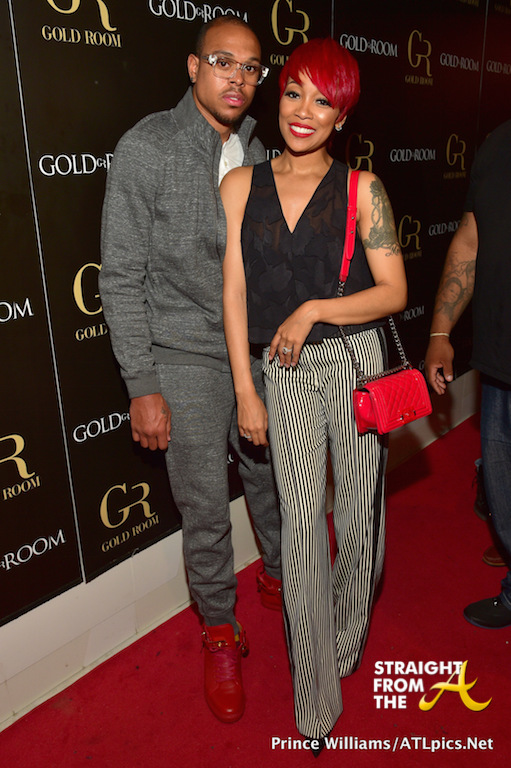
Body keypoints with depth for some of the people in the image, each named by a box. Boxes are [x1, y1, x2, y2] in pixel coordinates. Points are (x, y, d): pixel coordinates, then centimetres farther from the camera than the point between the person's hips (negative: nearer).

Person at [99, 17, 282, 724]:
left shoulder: (256, 152, 7)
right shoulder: (147, 147, -10)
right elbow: (121, 277, -11)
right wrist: (142, 387, -13)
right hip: (186, 356, -5)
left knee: (273, 479, 19)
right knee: (206, 511, 5)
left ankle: (278, 576, 47)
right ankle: (220, 630, 30)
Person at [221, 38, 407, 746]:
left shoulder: (362, 190, 1)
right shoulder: (241, 186, 4)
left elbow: (394, 292, 0)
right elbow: (234, 293, 1)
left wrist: (316, 309, -13)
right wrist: (246, 392, -2)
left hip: (356, 362, 0)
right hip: (283, 373, 1)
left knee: (359, 512, 9)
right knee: (302, 522, 2)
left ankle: (347, 637, 41)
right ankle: (315, 696, 20)